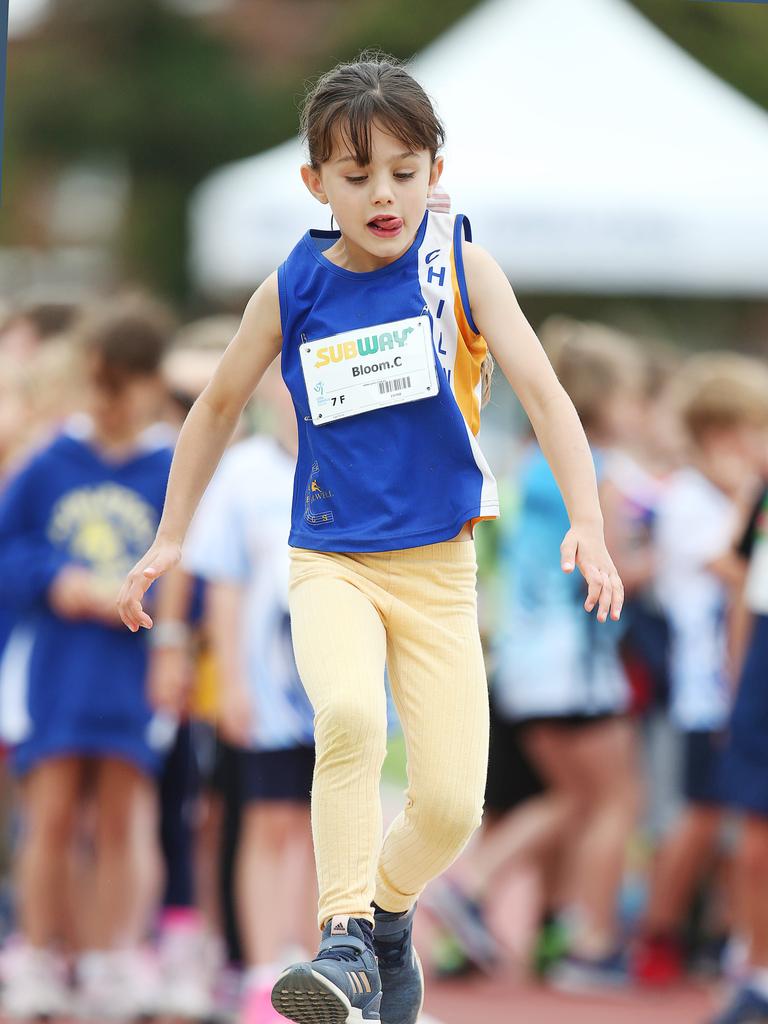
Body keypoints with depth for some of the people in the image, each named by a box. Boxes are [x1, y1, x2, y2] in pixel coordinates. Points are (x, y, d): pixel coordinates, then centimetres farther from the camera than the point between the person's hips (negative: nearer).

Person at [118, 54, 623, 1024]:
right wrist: (168, 539, 16)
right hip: (331, 562, 0)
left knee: (451, 805, -7)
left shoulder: (462, 268, -4)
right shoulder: (292, 290, 0)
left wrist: (587, 522, -24)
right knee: (348, 715, -31)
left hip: (439, 568, 0)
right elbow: (219, 405, 14)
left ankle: (387, 911, 25)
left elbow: (541, 390, -11)